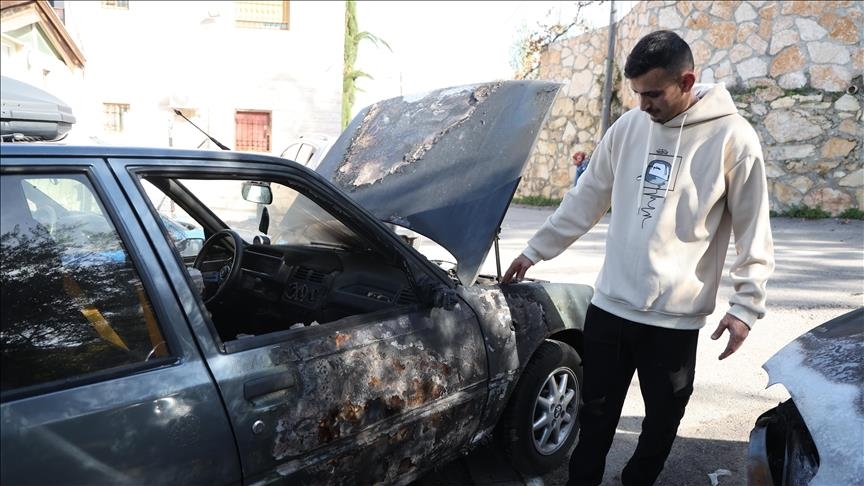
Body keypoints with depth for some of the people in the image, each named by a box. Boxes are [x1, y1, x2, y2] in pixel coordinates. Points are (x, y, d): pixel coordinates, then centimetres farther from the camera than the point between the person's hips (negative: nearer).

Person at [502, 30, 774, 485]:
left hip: (676, 317, -2)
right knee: (597, 413, 15)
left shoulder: (731, 137, -8)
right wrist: (534, 250, 12)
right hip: (610, 305, 3)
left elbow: (753, 230, -4)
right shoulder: (627, 128, 3)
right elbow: (584, 200, 10)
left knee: (662, 419, 15)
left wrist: (746, 304, -7)